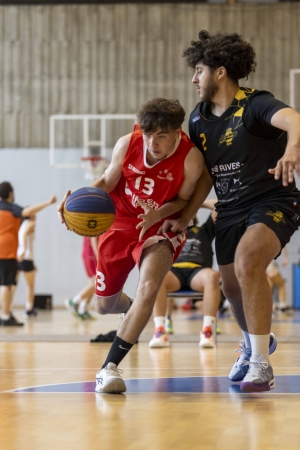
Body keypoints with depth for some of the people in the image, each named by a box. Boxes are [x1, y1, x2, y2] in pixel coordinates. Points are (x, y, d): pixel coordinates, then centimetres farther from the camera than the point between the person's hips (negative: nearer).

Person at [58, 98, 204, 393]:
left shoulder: (191, 157, -25)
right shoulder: (128, 144, -19)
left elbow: (183, 199, -10)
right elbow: (107, 182, -3)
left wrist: (160, 213, -30)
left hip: (160, 227, -3)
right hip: (120, 224, 3)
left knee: (149, 288, -32)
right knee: (104, 305, 14)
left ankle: (109, 367, -27)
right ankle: (132, 309, 54)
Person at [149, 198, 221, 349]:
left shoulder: (204, 231, 32)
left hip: (197, 271, 0)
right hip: (173, 271, 0)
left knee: (212, 276, -39)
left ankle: (207, 331, -42)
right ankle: (160, 331, -45)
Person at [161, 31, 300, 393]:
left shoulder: (254, 105, -17)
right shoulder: (199, 118, 4)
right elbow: (205, 174, 11)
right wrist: (185, 217, 2)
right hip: (230, 210, 8)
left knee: (247, 262, -31)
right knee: (232, 286, 15)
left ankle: (261, 364, -22)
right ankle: (254, 342, 48)